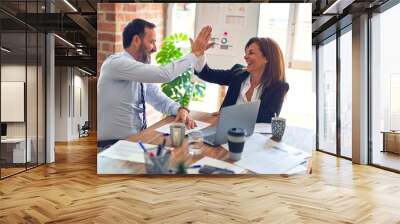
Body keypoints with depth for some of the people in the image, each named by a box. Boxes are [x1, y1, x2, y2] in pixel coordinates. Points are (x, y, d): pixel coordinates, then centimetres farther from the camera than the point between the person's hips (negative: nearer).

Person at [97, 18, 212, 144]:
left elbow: (161, 101, 11)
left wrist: (180, 109, -10)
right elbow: (164, 74, -27)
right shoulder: (116, 63, -18)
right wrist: (195, 53, -16)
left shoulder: (143, 71, 6)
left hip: (137, 138, 7)